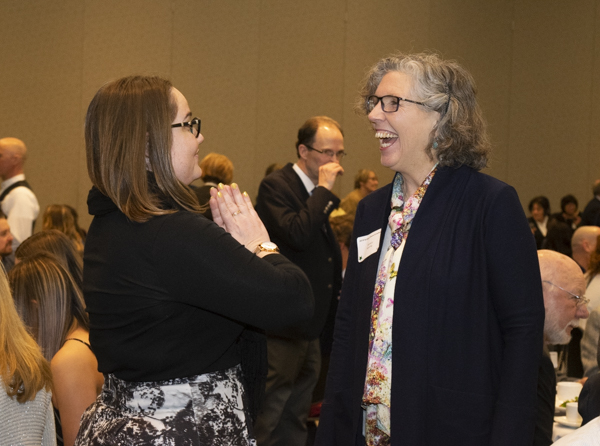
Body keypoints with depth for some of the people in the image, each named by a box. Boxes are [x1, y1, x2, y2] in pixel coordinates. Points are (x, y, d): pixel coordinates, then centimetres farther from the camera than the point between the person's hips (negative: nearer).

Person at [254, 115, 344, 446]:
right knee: (273, 411, -4)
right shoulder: (275, 186, -14)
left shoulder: (316, 193, 13)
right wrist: (324, 189, -22)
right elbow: (296, 234, -30)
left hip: (312, 324, 9)